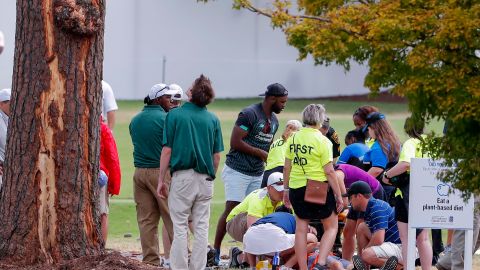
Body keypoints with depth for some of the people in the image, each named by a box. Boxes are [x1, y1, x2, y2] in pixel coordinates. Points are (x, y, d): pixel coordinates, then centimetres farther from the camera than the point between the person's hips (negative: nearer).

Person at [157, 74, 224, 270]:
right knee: (201, 228, 7)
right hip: (205, 179, 3)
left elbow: (167, 151, -6)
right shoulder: (213, 120, 5)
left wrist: (161, 180, 0)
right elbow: (217, 156, 6)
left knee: (180, 227, 1)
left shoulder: (175, 115, -4)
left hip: (182, 176, -3)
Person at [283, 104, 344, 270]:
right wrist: (339, 196, -6)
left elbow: (287, 167, 9)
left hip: (296, 188, 5)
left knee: (301, 228, 11)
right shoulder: (322, 141, -12)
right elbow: (329, 171, -13)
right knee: (331, 227, 9)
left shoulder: (293, 138, 3)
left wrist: (286, 189, 21)